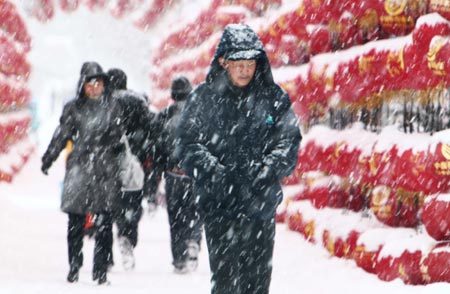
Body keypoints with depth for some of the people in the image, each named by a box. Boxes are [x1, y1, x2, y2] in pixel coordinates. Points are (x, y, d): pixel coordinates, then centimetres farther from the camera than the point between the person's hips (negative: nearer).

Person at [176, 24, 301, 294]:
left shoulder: (274, 98, 6)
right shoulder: (204, 97, 3)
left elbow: (289, 141, 3)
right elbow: (189, 144, 0)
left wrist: (268, 170, -16)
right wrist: (214, 172, -17)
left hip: (261, 204, 2)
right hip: (219, 203, -2)